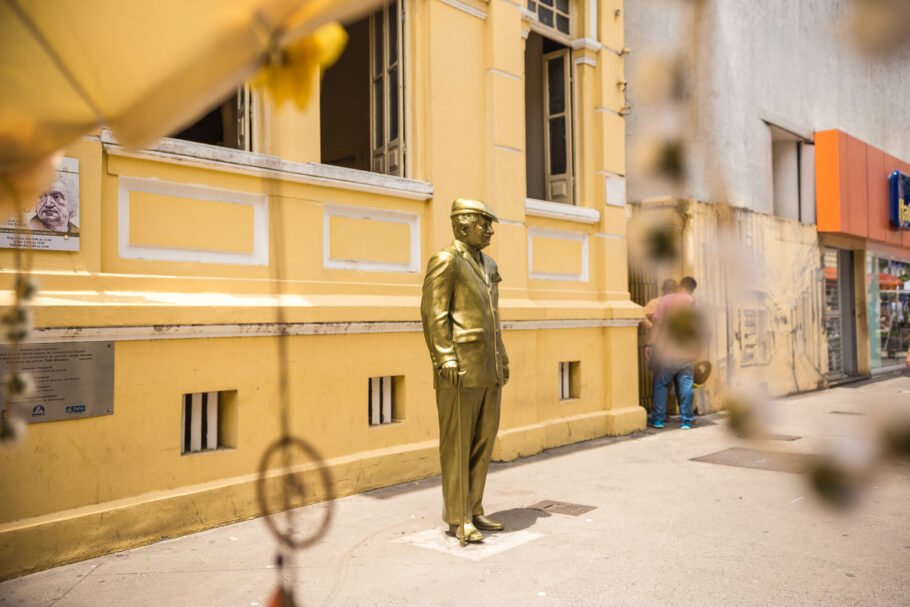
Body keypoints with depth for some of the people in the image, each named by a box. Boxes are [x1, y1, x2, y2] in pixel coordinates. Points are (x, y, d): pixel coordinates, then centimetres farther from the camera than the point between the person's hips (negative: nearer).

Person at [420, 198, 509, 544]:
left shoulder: (488, 265, 20)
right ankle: (457, 519, 9)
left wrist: (501, 358, 19)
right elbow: (433, 312, -13)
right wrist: (444, 358, -20)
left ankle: (473, 511, 22)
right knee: (457, 444, -1)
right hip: (460, 367, -8)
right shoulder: (446, 260, -6)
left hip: (488, 369, 9)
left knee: (483, 441, 11)